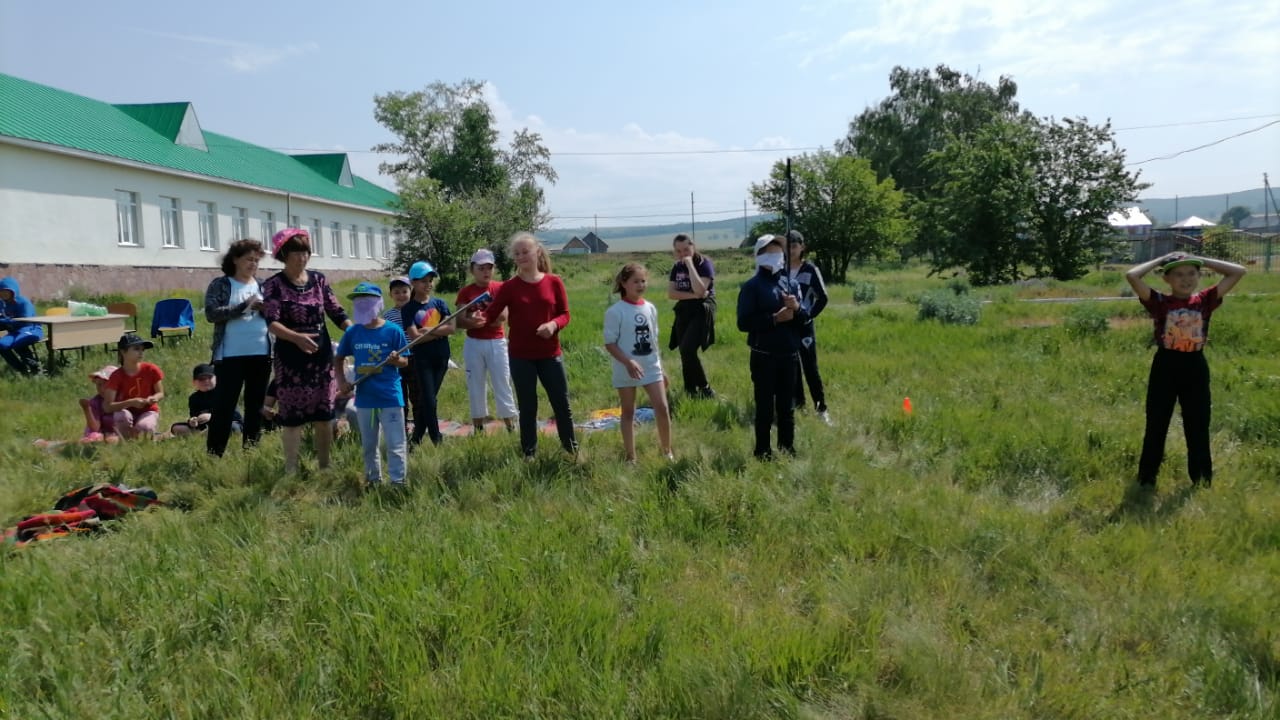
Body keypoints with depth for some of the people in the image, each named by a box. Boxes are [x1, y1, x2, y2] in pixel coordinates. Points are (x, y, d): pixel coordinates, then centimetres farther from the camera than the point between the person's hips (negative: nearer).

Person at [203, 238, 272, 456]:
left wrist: (265, 309, -10)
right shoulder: (220, 285, 0)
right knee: (224, 405, -2)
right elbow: (211, 313, -12)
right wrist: (244, 306, -17)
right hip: (231, 356, -4)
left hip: (261, 354, 4)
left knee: (256, 405, 10)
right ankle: (213, 454, 5)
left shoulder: (263, 285, 10)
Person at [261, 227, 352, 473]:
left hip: (322, 354, 4)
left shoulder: (319, 279, 6)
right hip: (290, 357, -4)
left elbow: (337, 313, 5)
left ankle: (325, 466, 20)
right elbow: (271, 323, -17)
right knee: (292, 415, 0)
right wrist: (296, 337, -35)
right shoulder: (274, 285, -7)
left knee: (324, 413, 9)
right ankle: (291, 469, 9)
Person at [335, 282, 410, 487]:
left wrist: (396, 360, -26)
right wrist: (342, 381, 1)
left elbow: (405, 361, -4)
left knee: (395, 444, 0)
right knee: (368, 445, 17)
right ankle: (373, 481, 33)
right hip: (364, 397, 4)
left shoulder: (393, 330, -8)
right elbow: (338, 358, 14)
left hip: (391, 396, -4)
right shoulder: (352, 333, 2)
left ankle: (398, 482, 8)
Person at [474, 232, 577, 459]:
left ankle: (572, 449, 25)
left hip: (550, 354, 1)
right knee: (527, 407, 7)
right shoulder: (509, 287, -2)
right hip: (520, 356, 0)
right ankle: (529, 453, 21)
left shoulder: (554, 282, -1)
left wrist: (553, 324, -18)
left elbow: (565, 315, 3)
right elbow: (491, 313, -9)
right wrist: (481, 318, -31)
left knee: (562, 404, 8)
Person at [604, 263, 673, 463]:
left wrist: (660, 368, 14)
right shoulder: (615, 311, -11)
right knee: (628, 412, 8)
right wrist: (628, 362, -23)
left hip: (651, 367, 4)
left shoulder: (650, 308, 5)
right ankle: (631, 457, 17)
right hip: (626, 370, -4)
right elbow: (610, 343, -11)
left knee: (662, 408, -1)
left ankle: (667, 452, 15)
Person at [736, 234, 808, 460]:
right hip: (764, 356, -5)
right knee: (765, 407, 1)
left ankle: (787, 448, 23)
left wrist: (797, 308, -11)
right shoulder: (752, 286, -6)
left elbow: (805, 317, 11)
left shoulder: (789, 283, 9)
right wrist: (774, 318, -19)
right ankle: (763, 452, 11)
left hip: (789, 355, 5)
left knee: (787, 406, 13)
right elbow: (744, 323, -12)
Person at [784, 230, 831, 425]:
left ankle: (821, 407, 1)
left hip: (804, 326, -3)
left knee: (810, 368, -5)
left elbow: (822, 298, -5)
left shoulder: (810, 269, -6)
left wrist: (809, 315, -10)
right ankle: (797, 401, 23)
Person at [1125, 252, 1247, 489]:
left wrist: (1203, 260, 1)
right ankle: (1146, 479, 18)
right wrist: (1159, 260, -7)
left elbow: (1238, 271, 0)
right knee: (1156, 426, 7)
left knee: (1198, 427, 11)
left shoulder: (1205, 300, 1)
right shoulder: (1159, 302, -7)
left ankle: (1202, 480, 24)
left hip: (1196, 368, 2)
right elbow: (1131, 276, -19)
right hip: (1165, 367, -2)